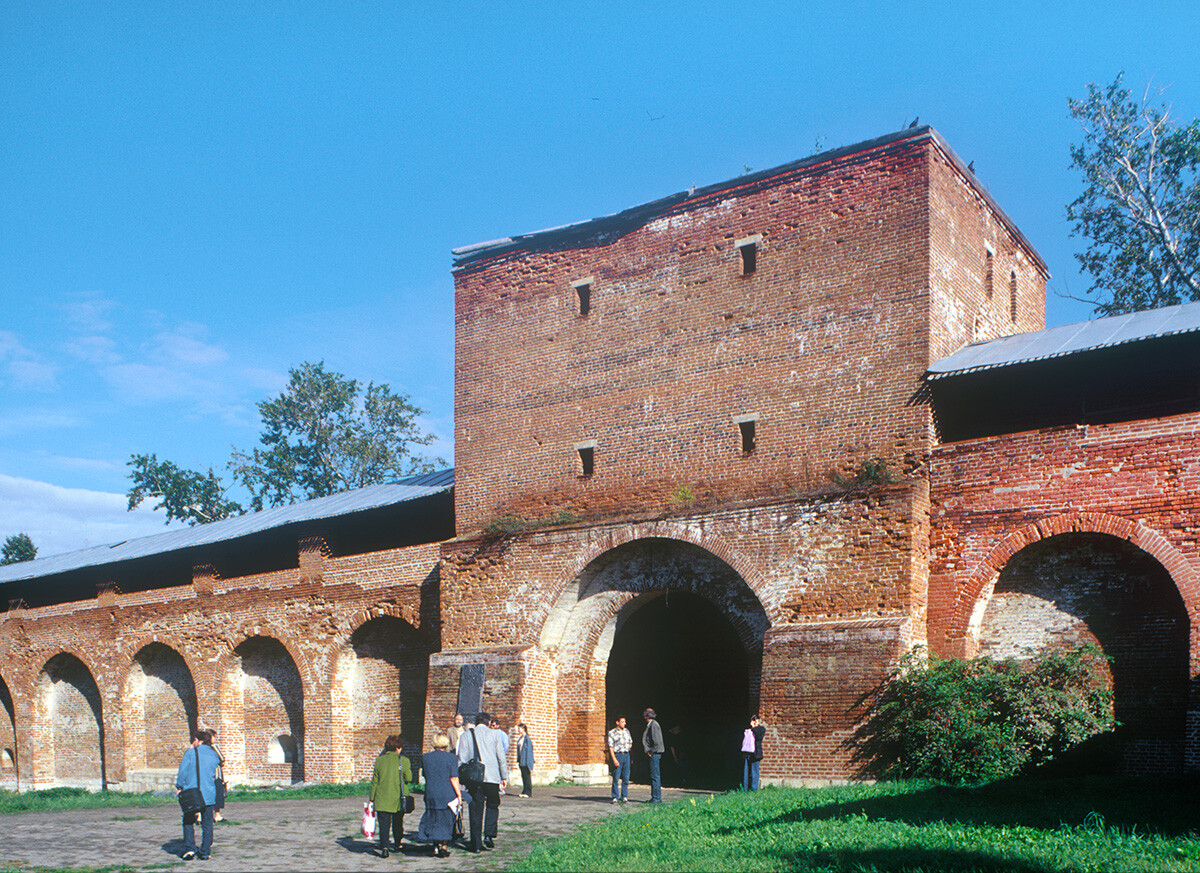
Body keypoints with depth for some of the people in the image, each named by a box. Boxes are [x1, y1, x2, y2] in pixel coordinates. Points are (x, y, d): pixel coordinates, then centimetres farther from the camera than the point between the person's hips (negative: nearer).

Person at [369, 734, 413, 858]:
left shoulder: (379, 760, 1)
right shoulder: (403, 760, -5)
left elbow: (374, 781, 4)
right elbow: (408, 778, -8)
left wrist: (372, 799, 10)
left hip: (382, 798, 0)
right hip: (398, 799, 0)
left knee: (384, 824, 0)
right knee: (398, 823, 19)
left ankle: (384, 848, -14)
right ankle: (398, 844, 31)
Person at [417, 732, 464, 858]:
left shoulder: (425, 757, -1)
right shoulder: (451, 758, -9)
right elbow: (454, 779, -11)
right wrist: (459, 796, -7)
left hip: (431, 794, 2)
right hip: (447, 794, -2)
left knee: (434, 820, 15)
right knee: (447, 820, 11)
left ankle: (436, 847, 16)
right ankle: (444, 846, 10)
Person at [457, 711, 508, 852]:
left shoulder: (465, 736, 5)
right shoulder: (494, 734, 3)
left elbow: (461, 759, 3)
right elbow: (501, 757, 2)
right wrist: (504, 777, 9)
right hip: (492, 777, -1)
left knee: (475, 811, 6)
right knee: (493, 806, 17)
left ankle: (476, 844, 7)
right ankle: (489, 835, 1)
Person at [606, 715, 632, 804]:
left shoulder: (626, 731, 12)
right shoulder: (612, 733, -4)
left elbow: (630, 743, 23)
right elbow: (610, 747, -8)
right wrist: (614, 759, -15)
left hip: (626, 755, 5)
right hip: (617, 755, -5)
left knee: (626, 778, 3)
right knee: (616, 777, -5)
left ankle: (624, 797, 10)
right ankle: (615, 798, 2)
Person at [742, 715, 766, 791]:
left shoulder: (761, 729, 9)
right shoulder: (746, 729, 20)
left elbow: (758, 737, -9)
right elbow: (742, 739, 23)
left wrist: (754, 727, -3)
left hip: (754, 753, -4)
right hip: (746, 752, 4)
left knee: (754, 772, -4)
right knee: (745, 772, 3)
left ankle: (754, 789, 0)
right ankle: (745, 789, 8)